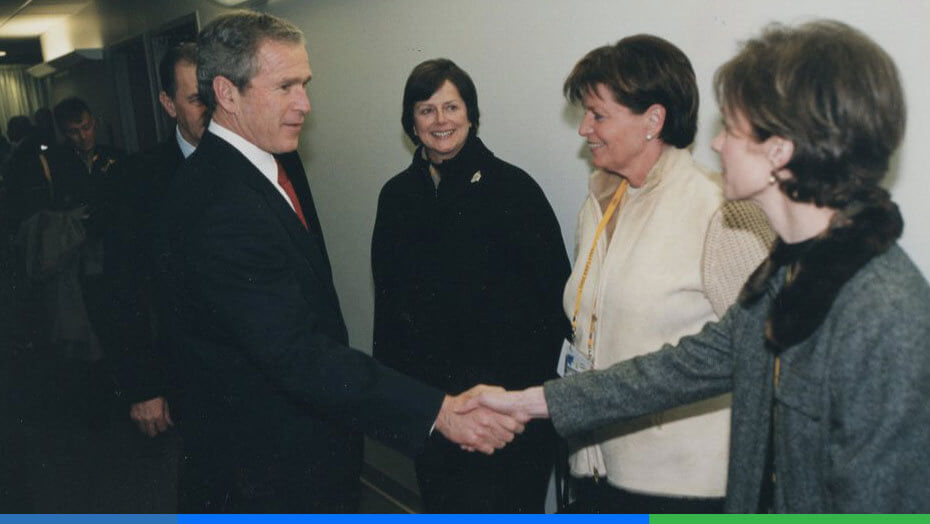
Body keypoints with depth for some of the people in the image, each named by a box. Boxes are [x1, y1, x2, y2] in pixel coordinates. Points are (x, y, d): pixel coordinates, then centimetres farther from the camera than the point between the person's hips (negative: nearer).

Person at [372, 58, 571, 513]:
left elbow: (555, 290, -10)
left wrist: (547, 385, -13)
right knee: (442, 505, 18)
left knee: (510, 506, 7)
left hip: (510, 390, -4)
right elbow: (387, 298, 11)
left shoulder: (511, 186, -10)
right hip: (427, 393, 5)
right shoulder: (397, 195, 4)